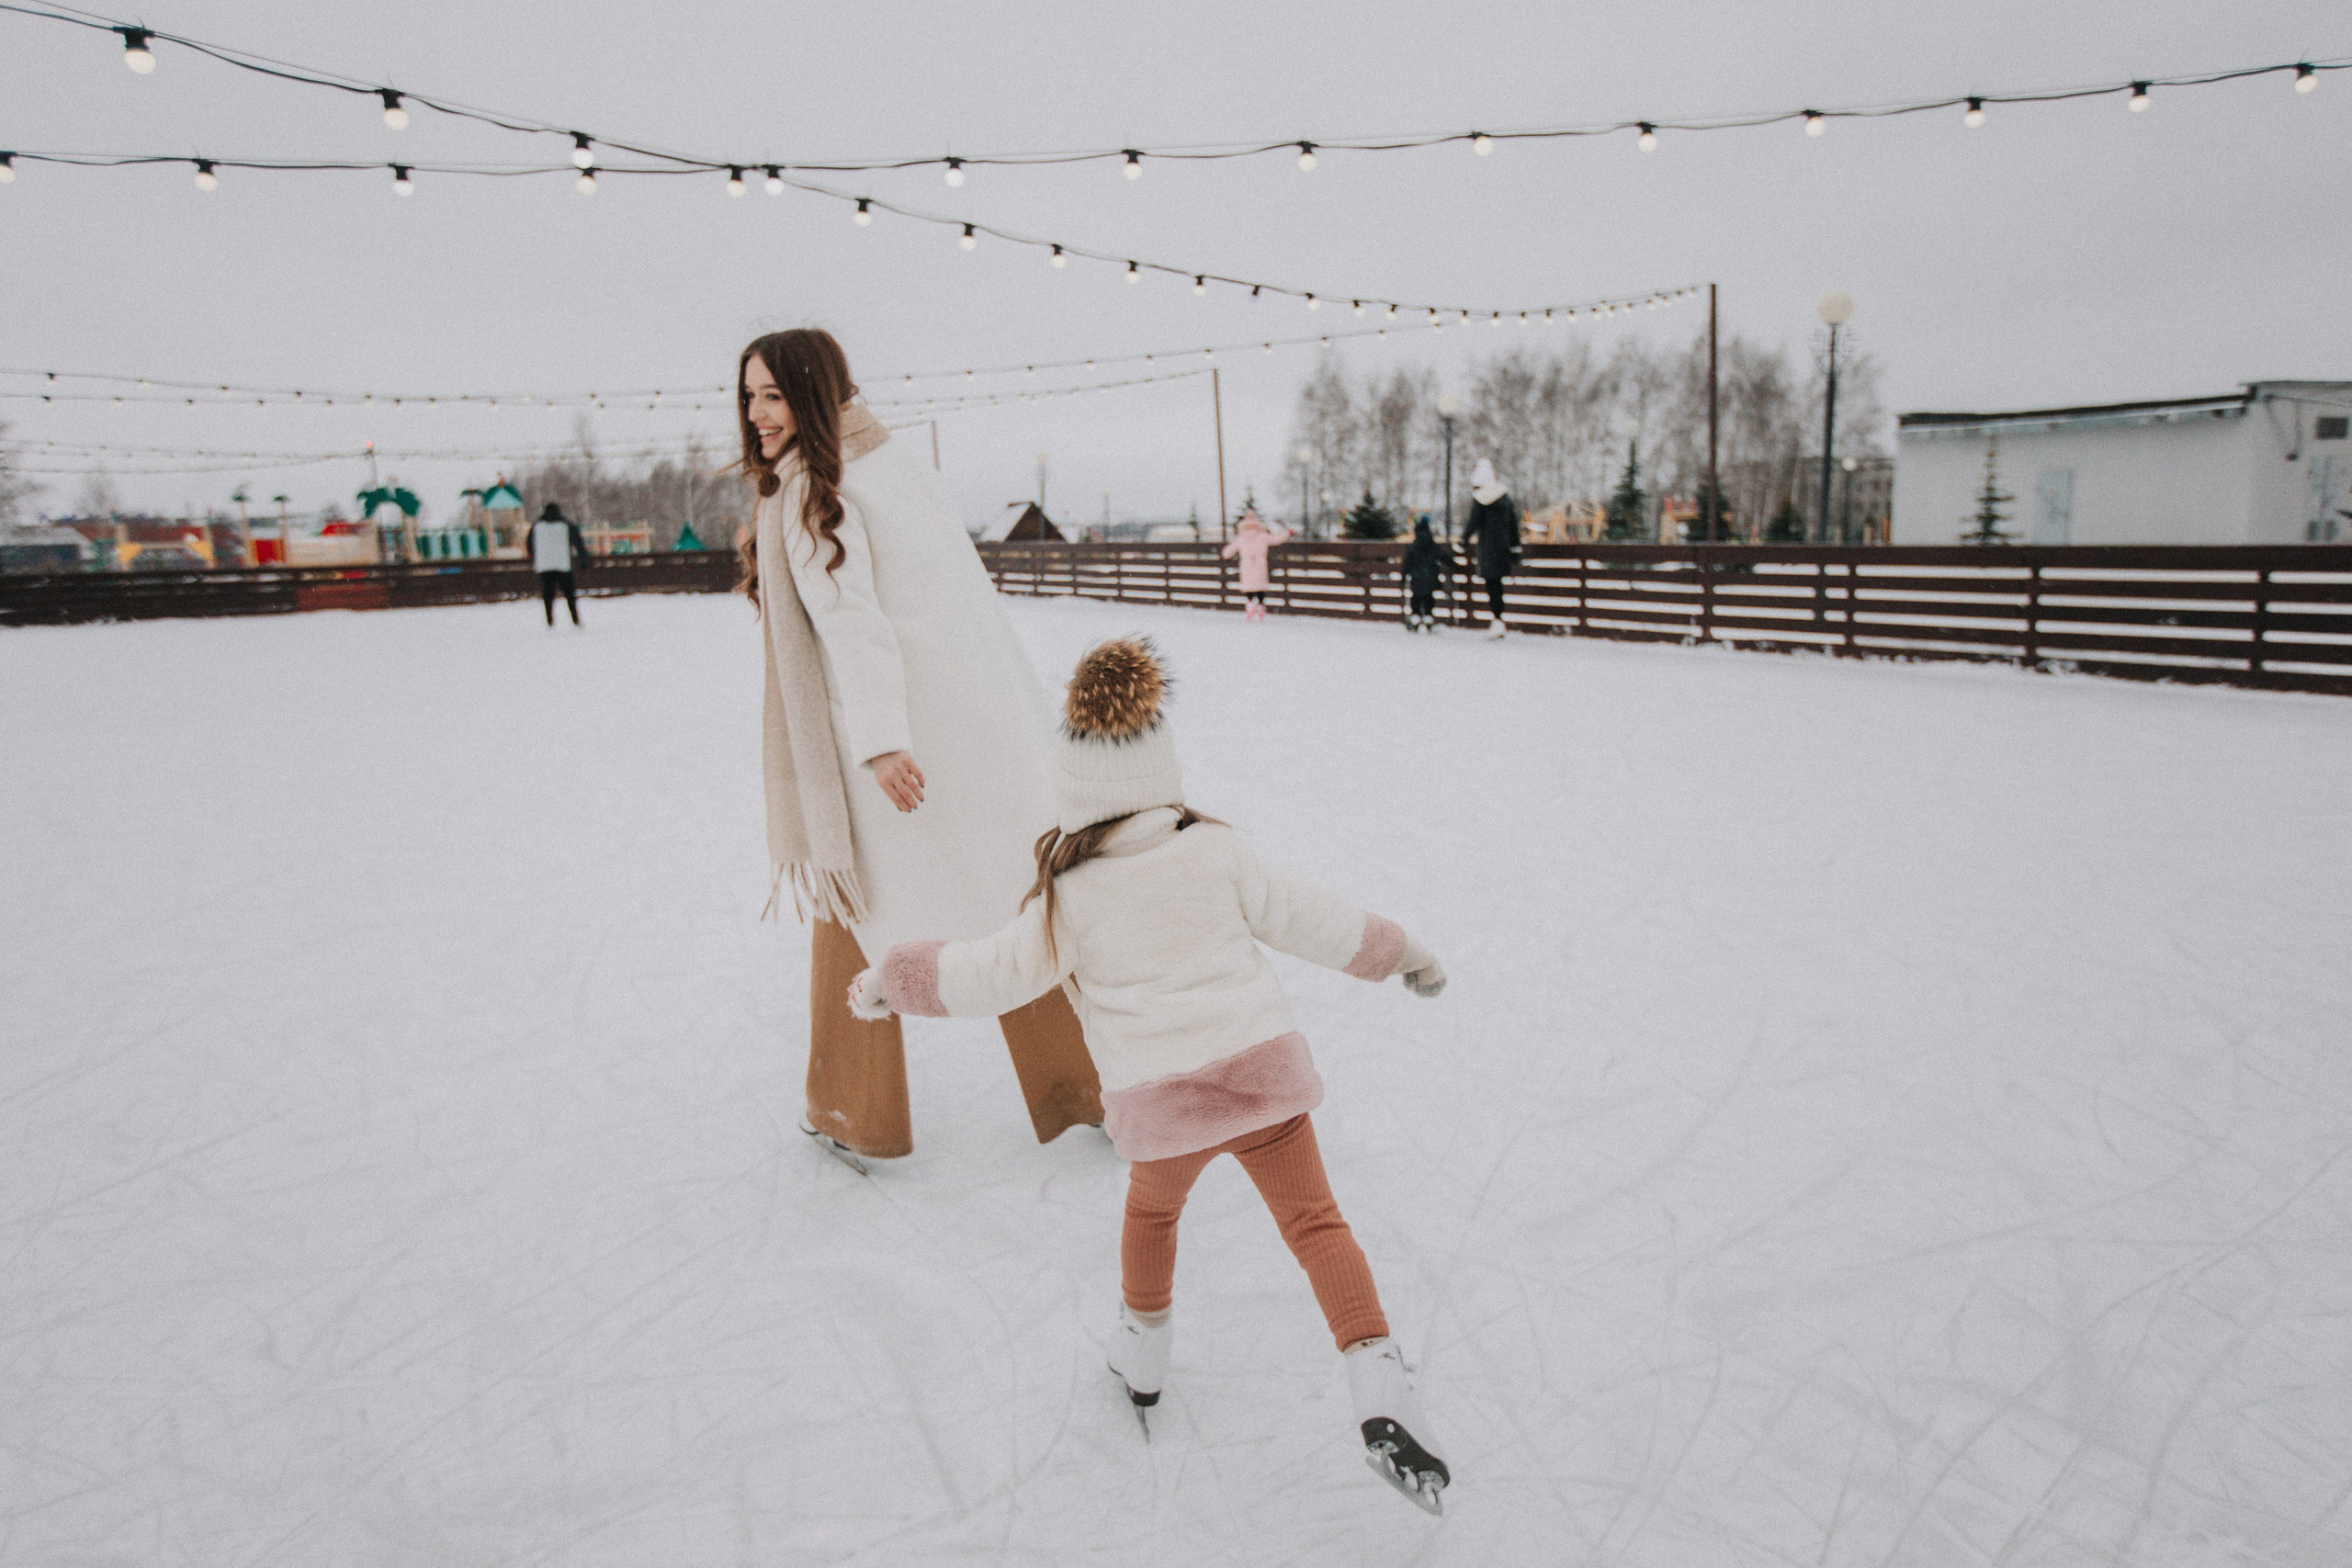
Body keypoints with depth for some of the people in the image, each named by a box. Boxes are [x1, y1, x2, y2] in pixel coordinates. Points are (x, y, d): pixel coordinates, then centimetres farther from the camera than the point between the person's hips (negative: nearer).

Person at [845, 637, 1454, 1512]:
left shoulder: (1070, 900, -3)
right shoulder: (1216, 853, 3)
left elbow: (988, 978, 1)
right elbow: (1311, 922, 8)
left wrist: (889, 983, 14)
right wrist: (1400, 952, 22)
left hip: (1158, 1099, 0)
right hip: (1260, 1064, 1)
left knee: (1151, 1209, 27)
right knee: (1314, 1223, 4)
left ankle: (1144, 1353, 41)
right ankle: (1379, 1389, -9)